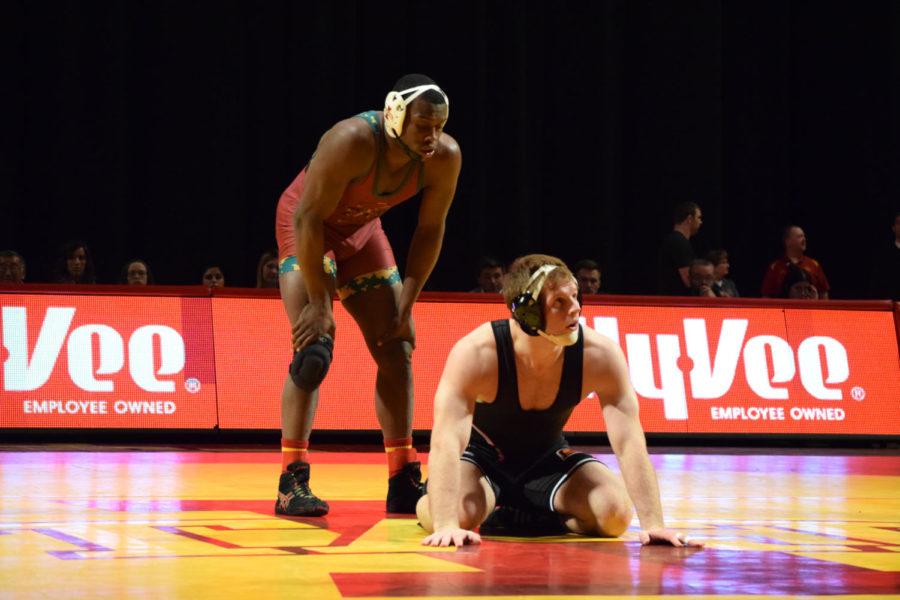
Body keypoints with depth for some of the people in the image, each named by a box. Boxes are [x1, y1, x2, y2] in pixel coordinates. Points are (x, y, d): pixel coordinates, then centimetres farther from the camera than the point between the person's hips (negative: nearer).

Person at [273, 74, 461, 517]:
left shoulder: (445, 157, -21)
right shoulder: (352, 142, -37)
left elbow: (430, 231, -8)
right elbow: (309, 218, -31)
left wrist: (405, 308, -10)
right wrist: (319, 303, -28)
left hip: (361, 230, 6)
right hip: (306, 223, -6)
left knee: (397, 350, 3)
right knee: (315, 349, -20)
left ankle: (404, 483, 10)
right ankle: (292, 482, -16)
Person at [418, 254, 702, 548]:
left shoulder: (600, 355, -25)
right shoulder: (476, 354, -33)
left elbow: (629, 442, -25)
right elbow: (446, 443, -40)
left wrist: (653, 524, -34)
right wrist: (446, 526, -52)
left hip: (547, 459, 3)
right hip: (482, 457, -3)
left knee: (616, 514, -20)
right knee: (459, 515, -33)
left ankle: (527, 517, 8)